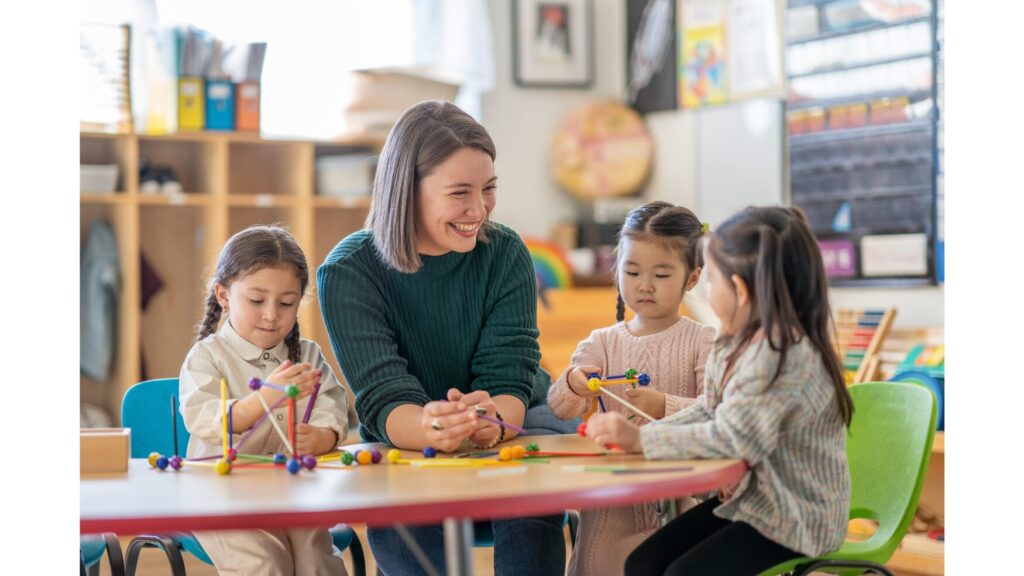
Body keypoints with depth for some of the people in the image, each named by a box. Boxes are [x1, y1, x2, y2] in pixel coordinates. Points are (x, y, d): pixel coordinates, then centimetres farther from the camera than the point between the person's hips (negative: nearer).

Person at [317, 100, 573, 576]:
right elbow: (384, 399, -22)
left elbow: (509, 379, -15)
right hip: (406, 448, -1)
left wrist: (492, 423, -40)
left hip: (514, 425, 1)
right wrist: (431, 430, -46)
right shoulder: (348, 273, -13)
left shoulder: (506, 255, -8)